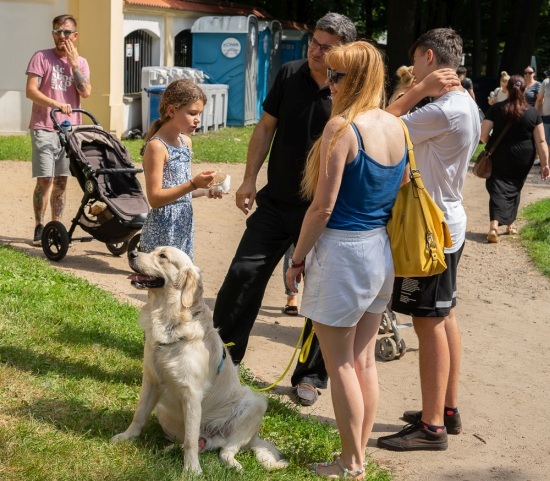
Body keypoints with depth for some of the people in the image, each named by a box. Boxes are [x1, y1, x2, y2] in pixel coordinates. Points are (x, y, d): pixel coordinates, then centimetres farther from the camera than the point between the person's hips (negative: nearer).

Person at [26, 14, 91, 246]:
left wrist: (73, 64, -7)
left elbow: (86, 92, -5)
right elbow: (31, 91, -12)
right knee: (45, 181, -7)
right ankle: (39, 228, 3)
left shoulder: (81, 62, 10)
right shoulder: (41, 57, -2)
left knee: (61, 181, 9)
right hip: (44, 129, -4)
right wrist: (55, 104, -26)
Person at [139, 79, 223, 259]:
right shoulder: (156, 146, -14)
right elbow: (154, 198, -18)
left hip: (185, 224, 8)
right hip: (162, 231, -8)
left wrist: (205, 191, 1)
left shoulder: (186, 142, 10)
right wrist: (193, 184, -23)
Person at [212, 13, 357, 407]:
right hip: (276, 203, 3)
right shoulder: (290, 75, -1)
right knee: (243, 276, 3)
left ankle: (310, 376, 20)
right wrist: (250, 178, 3)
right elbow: (266, 127, 7)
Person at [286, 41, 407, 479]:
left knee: (340, 364, 4)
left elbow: (323, 206, -18)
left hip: (342, 250, -8)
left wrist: (299, 256, -7)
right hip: (381, 250, 8)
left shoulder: (343, 127, -18)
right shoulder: (396, 126, 5)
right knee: (365, 360, 15)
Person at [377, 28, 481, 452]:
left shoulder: (441, 111, -23)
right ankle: (448, 409, 29)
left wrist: (417, 91, -13)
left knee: (430, 323, -3)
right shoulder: (467, 105, 9)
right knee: (444, 316, 17)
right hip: (449, 222, 10)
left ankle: (432, 426, 5)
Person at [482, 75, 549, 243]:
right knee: (514, 187, 20)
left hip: (499, 156, -1)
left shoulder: (496, 109, -7)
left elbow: (483, 135, -8)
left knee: (498, 187, 1)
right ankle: (510, 223, 31)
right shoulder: (533, 113, -5)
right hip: (523, 159, 1)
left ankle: (494, 225, -18)